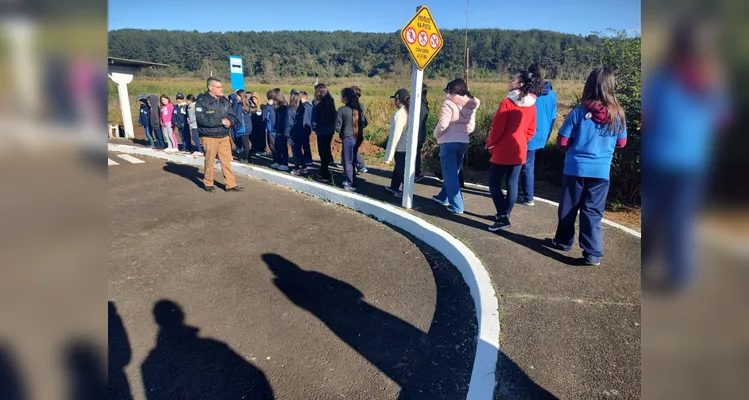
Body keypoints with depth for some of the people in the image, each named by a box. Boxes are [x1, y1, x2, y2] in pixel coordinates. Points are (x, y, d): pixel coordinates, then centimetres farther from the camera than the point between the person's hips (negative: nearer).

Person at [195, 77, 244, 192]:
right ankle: (208, 183, 24)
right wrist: (221, 121, -19)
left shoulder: (224, 100, 7)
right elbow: (202, 119, -21)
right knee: (210, 161, 8)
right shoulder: (202, 101, -11)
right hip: (210, 137, -5)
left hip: (224, 136, 5)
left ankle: (231, 184, 11)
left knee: (227, 161, 6)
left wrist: (230, 121, -14)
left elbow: (232, 115, 10)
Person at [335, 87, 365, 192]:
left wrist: (341, 133, 7)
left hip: (347, 138, -6)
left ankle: (351, 185, 8)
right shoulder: (358, 109, 3)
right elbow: (363, 123, 8)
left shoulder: (342, 110, -14)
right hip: (357, 138, 6)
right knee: (352, 160, 20)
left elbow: (337, 127, -12)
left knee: (348, 162, 5)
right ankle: (351, 181, 30)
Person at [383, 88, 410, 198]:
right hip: (408, 146, 9)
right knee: (398, 168, 23)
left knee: (402, 170, 5)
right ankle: (394, 187, 39)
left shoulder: (399, 114, -20)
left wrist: (389, 155, -15)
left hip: (401, 148, -9)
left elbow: (395, 135, -21)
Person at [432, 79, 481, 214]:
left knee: (450, 174, -1)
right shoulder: (470, 105, 8)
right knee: (453, 172, 20)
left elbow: (442, 125, -17)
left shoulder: (449, 103, -13)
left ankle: (456, 206, 0)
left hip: (449, 142, -7)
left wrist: (436, 135, 0)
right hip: (464, 142, 8)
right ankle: (443, 197, 36)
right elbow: (471, 126, 11)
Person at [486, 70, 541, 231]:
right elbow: (531, 130, 11)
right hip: (520, 151, 7)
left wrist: (490, 144, 0)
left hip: (503, 151, -7)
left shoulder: (507, 102, -16)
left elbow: (497, 128, -15)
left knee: (494, 184, 2)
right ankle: (505, 215, 23)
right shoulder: (531, 105, 6)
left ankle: (503, 218, -5)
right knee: (512, 184, 12)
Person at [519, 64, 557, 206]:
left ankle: (528, 198, 9)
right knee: (530, 165, 19)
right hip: (542, 136, 6)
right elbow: (553, 118, 10)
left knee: (527, 166, 3)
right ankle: (526, 192, 28)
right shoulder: (552, 94, 5)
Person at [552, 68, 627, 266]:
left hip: (576, 168, -1)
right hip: (601, 171, 2)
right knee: (593, 212, 7)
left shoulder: (579, 112, -10)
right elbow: (621, 143, 10)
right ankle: (593, 253, 5)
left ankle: (563, 242, 31)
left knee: (568, 208, 15)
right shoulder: (618, 114, -2)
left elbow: (562, 142, -6)